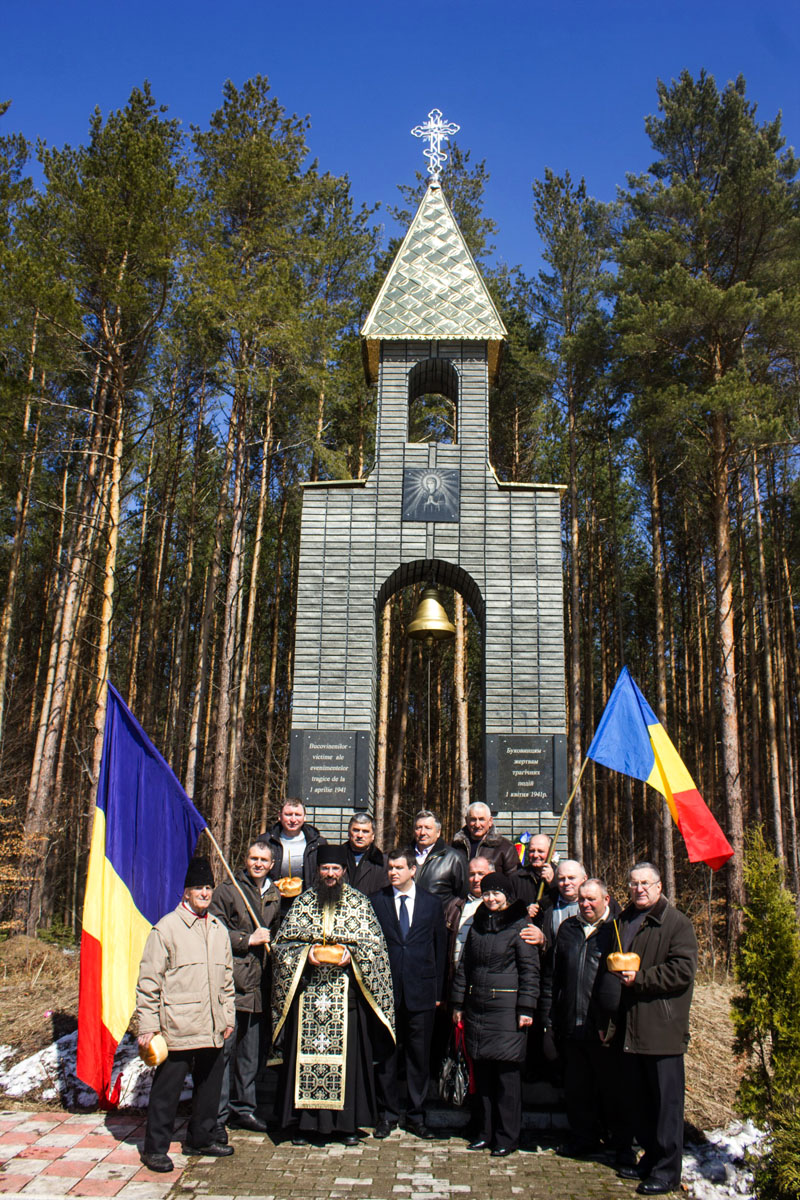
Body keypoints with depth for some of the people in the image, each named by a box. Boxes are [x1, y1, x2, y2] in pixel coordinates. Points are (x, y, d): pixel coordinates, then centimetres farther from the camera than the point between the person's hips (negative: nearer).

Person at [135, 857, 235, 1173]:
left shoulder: (219, 930, 11)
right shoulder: (166, 928, -8)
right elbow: (148, 980, -8)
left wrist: (228, 1017, 17)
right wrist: (147, 1025, -10)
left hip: (211, 1029, 6)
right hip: (177, 1026, -6)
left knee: (210, 1084, 15)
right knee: (166, 1088, 2)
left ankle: (200, 1138, 32)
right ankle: (155, 1148, 18)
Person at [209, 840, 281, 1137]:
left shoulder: (275, 895, 15)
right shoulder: (227, 890, -2)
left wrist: (270, 942, 8)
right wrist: (248, 939, -12)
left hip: (260, 984, 6)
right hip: (232, 981, -5)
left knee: (254, 1049, 11)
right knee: (224, 1048, -4)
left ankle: (242, 1109, 25)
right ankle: (216, 1115, 6)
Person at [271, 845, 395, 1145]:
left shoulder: (359, 903, 7)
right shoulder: (302, 902, 9)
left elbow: (374, 943, 4)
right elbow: (283, 942, 6)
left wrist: (352, 954, -12)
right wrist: (305, 953, -11)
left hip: (346, 993, -1)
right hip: (307, 991, 1)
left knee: (347, 1053, 0)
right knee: (305, 1055, 1)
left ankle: (347, 1123, 12)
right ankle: (304, 1122, 12)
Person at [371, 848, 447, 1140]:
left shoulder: (432, 904, 5)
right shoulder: (376, 903, 3)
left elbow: (440, 948, 7)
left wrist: (438, 991, 3)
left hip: (421, 992, 1)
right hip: (386, 990, 0)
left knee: (419, 1056, 8)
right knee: (386, 1054, 7)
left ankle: (416, 1116, 21)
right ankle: (387, 1114, 22)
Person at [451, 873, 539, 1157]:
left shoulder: (519, 926, -5)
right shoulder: (478, 925, 12)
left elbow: (530, 970, -7)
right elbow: (464, 965, 15)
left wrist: (525, 1008, -12)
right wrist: (458, 1002, 13)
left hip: (506, 1008, -5)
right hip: (476, 1007, 5)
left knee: (506, 1071, -2)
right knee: (482, 1070, 10)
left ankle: (507, 1137, 10)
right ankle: (486, 1131, 23)